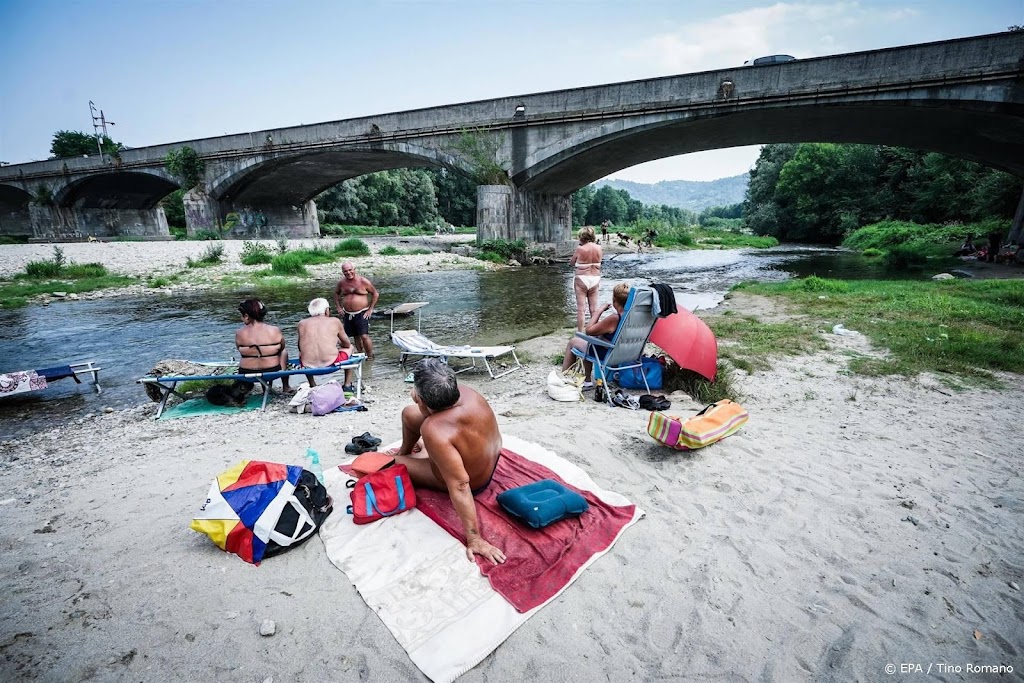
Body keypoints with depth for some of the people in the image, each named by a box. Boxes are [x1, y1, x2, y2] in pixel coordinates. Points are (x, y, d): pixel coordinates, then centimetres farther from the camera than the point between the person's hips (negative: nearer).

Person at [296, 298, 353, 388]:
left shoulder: (302, 323, 9)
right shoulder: (335, 321, 5)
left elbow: (300, 347, 20)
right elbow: (347, 344, 14)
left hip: (308, 366, 3)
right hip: (331, 363, -2)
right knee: (350, 347, 27)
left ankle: (312, 386, 34)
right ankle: (347, 385, 27)